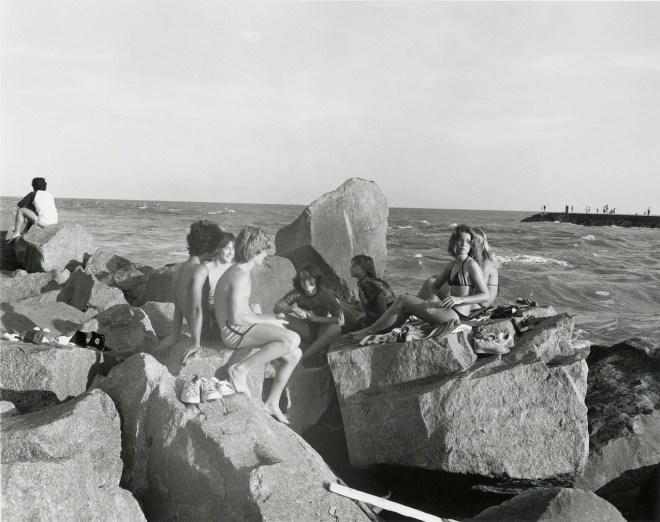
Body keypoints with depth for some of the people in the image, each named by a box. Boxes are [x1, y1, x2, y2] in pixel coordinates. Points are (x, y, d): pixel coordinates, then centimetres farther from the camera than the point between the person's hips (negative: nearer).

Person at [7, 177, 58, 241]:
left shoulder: (33, 194, 5)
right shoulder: (50, 194, 20)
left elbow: (19, 205, 8)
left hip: (42, 222, -6)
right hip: (55, 222, 7)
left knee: (20, 210, 13)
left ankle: (17, 233, 9)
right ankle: (22, 233, 43)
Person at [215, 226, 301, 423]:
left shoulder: (239, 271, 16)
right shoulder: (240, 276, -17)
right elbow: (236, 318, -23)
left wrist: (272, 317, 14)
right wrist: (268, 321, -12)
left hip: (244, 328, 10)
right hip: (234, 332, -10)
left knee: (294, 354, 7)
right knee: (293, 339, -28)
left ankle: (272, 403, 13)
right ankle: (240, 370, -22)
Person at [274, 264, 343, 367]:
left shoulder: (326, 295, -16)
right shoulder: (297, 293, -10)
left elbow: (340, 320, -22)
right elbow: (276, 308, -15)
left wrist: (316, 318, -27)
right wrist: (293, 309, -33)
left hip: (322, 332, -2)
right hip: (306, 331, 2)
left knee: (335, 328, -36)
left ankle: (301, 358, -33)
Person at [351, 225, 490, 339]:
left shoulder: (471, 265, -10)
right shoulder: (451, 265, 15)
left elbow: (486, 296, -14)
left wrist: (460, 299, -27)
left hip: (456, 315, -8)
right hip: (448, 310, 8)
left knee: (403, 300, -11)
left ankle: (370, 330, -3)